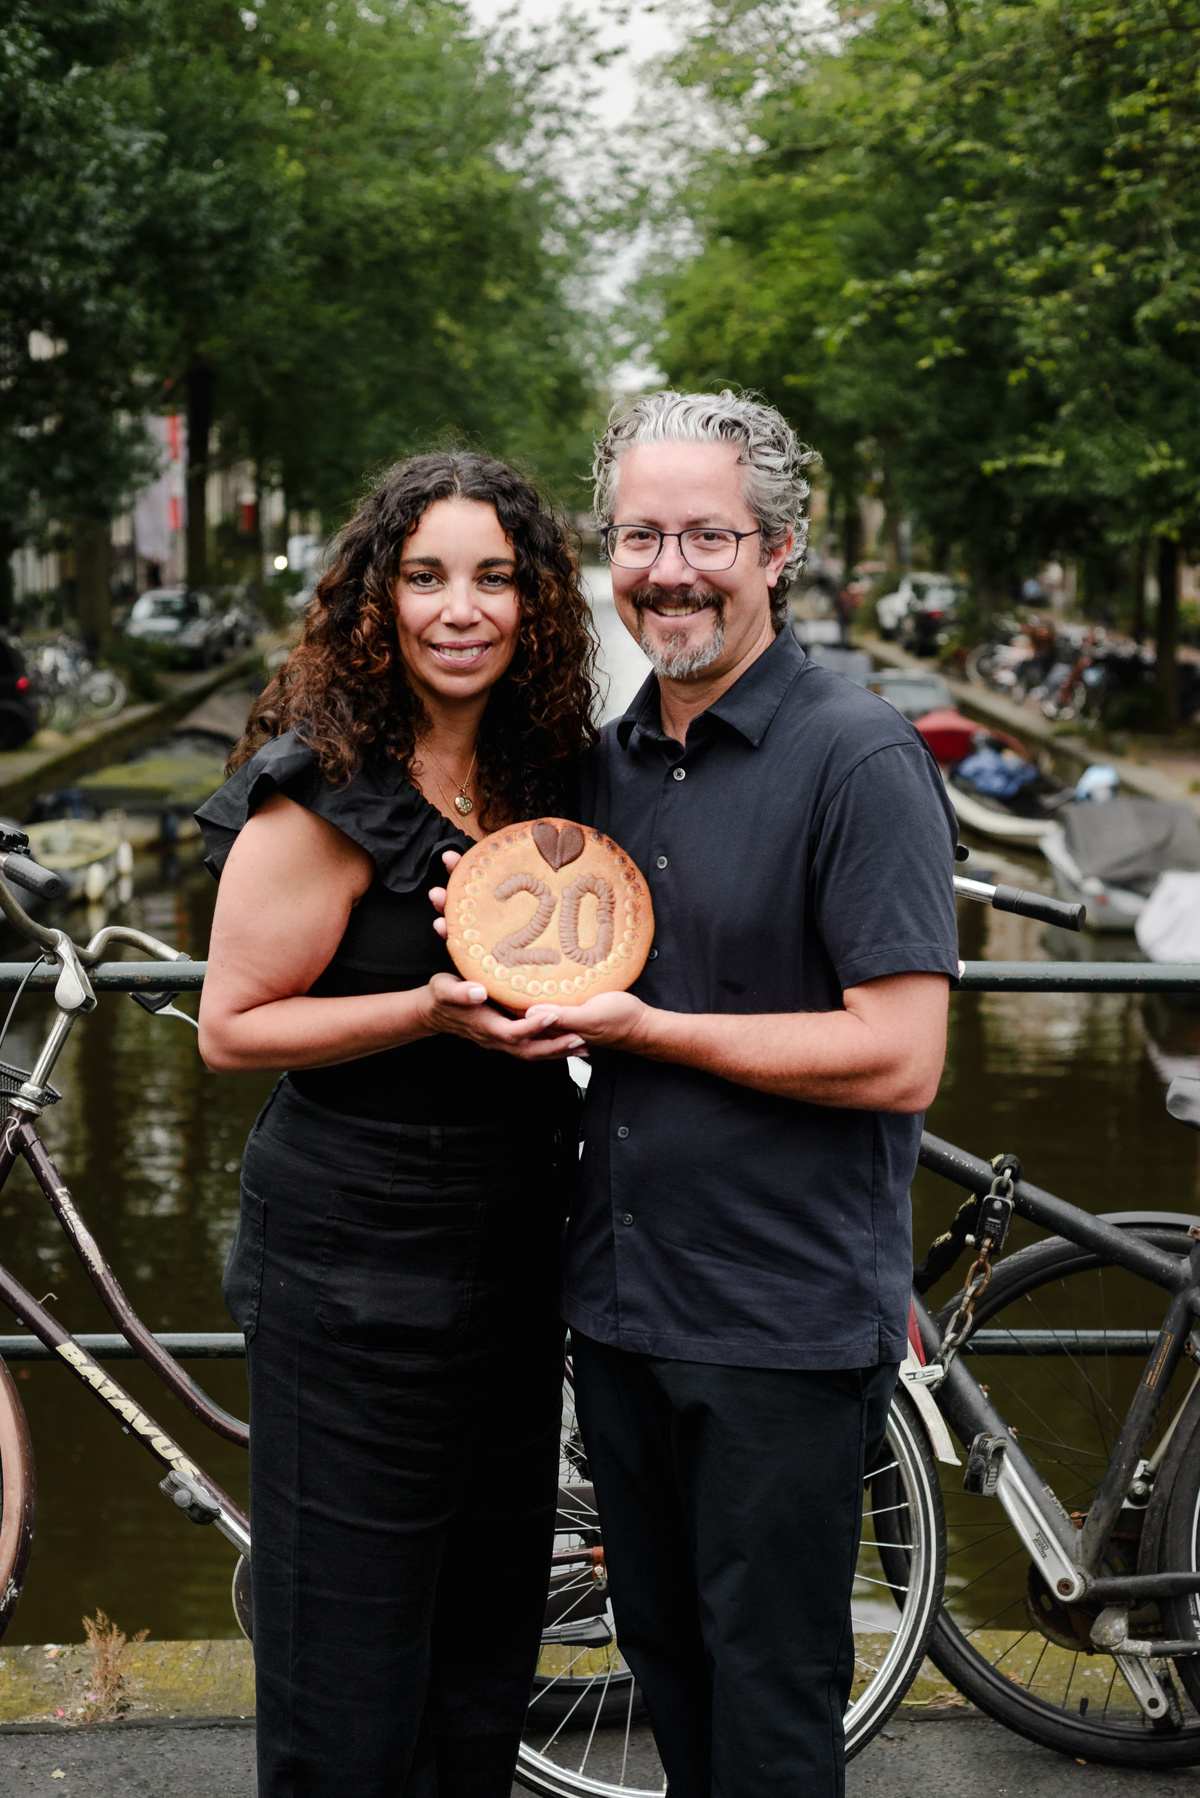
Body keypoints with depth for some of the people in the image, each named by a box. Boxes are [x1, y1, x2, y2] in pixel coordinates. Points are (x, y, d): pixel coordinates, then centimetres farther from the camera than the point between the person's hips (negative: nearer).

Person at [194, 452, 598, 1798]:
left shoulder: (539, 769, 7)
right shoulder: (326, 787, -15)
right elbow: (233, 1026, -14)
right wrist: (438, 1009, -24)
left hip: (513, 1251, 7)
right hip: (358, 1260, -7)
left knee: (492, 1605, 17)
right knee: (354, 1649, 2)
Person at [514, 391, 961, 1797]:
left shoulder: (863, 763, -13)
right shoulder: (605, 760, 10)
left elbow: (899, 1059, -19)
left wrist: (648, 1029, -18)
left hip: (787, 1324, -7)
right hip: (615, 1298, 7)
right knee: (662, 1658, 19)